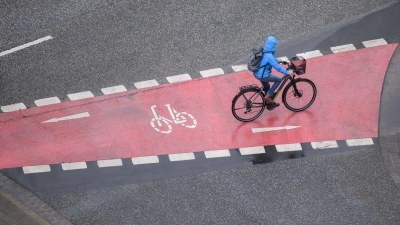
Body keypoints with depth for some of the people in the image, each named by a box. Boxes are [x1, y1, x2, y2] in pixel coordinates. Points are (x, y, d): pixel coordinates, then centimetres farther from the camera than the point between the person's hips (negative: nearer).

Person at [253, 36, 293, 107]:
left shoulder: (263, 51, 4)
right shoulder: (269, 55, -25)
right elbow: (278, 67, -23)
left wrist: (278, 60, 36)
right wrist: (288, 72, -15)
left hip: (256, 73, 9)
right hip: (263, 75, -9)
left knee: (267, 87, 28)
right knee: (279, 79, 8)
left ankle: (269, 103, 45)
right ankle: (268, 95, 7)